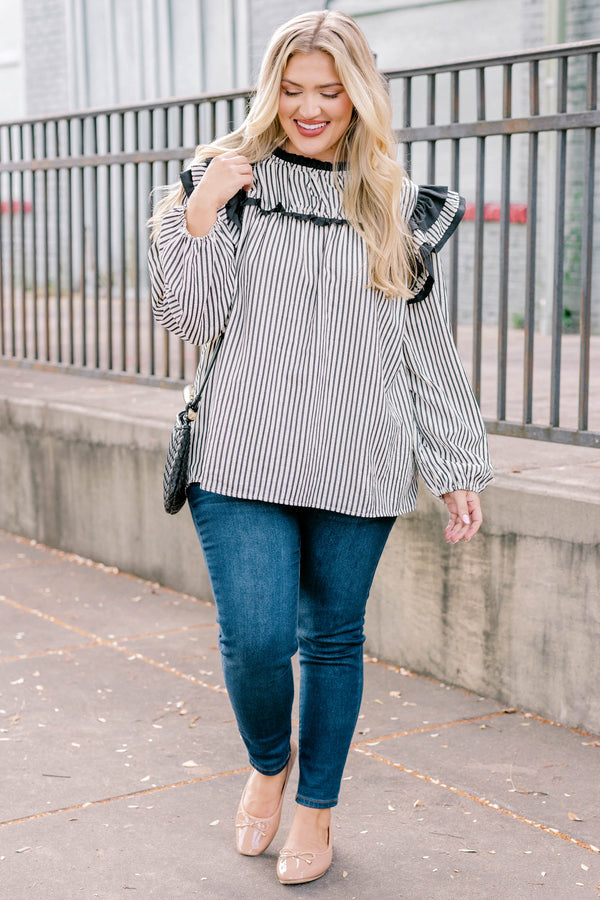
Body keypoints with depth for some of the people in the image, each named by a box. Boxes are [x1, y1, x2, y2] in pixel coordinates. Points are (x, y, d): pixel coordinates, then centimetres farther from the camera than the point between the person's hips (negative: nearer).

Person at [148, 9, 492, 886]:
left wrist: (460, 467, 9)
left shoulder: (399, 208, 7)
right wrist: (198, 212, -12)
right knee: (254, 638, -9)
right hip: (244, 458, -1)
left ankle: (317, 810, 31)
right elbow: (192, 318, 2)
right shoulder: (233, 178, 4)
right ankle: (268, 765, 25)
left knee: (333, 639, 10)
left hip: (357, 466, 1)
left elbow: (429, 347, 10)